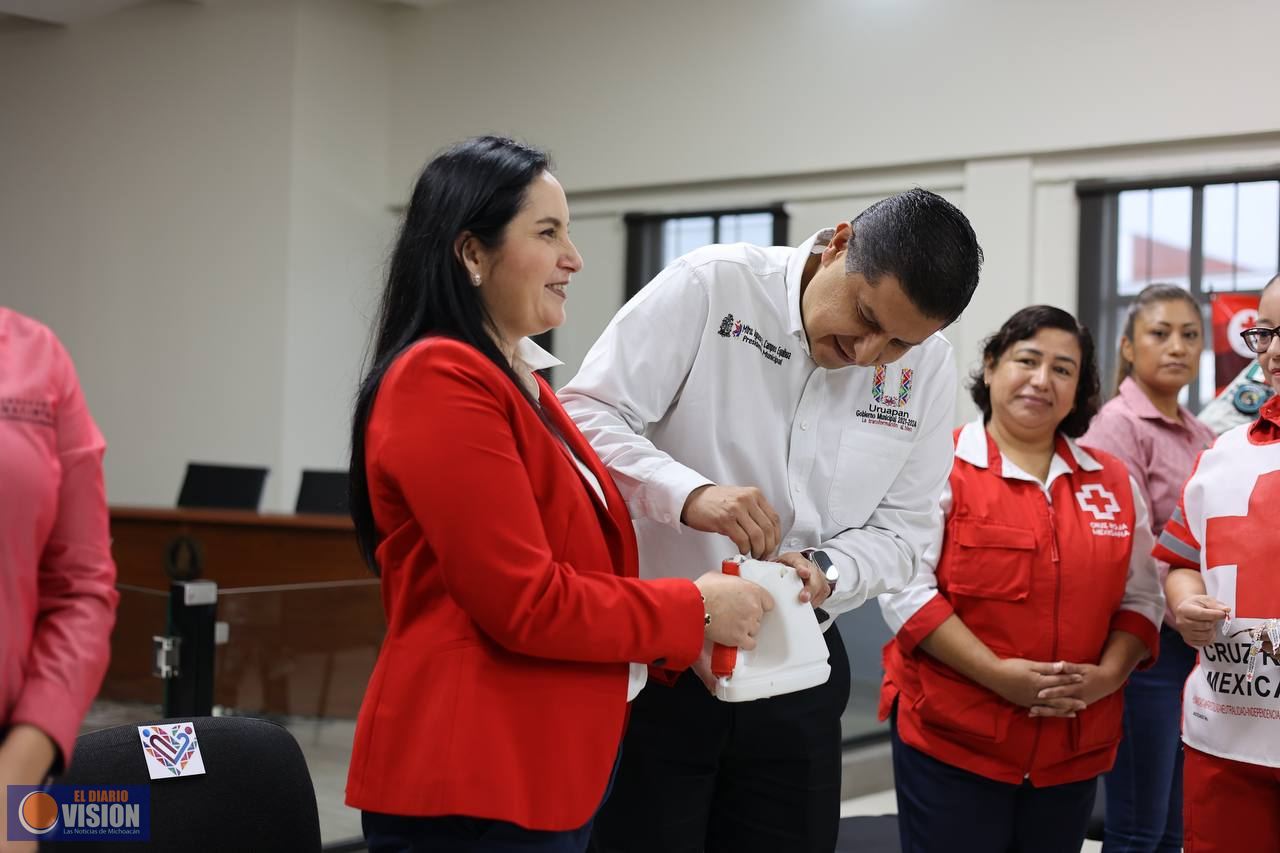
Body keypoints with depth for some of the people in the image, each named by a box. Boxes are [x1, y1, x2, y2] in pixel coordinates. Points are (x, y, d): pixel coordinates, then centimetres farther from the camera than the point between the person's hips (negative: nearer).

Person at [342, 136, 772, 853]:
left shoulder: (520, 380, 15)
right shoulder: (441, 383, -16)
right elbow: (524, 603, -20)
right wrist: (693, 610, -10)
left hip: (556, 763, 10)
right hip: (475, 778, -9)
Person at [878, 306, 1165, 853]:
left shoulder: (1113, 482, 10)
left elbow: (1141, 597, 12)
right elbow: (904, 588, -12)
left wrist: (1107, 674, -7)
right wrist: (996, 673, -19)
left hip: (1074, 747, 5)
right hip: (949, 742, -4)